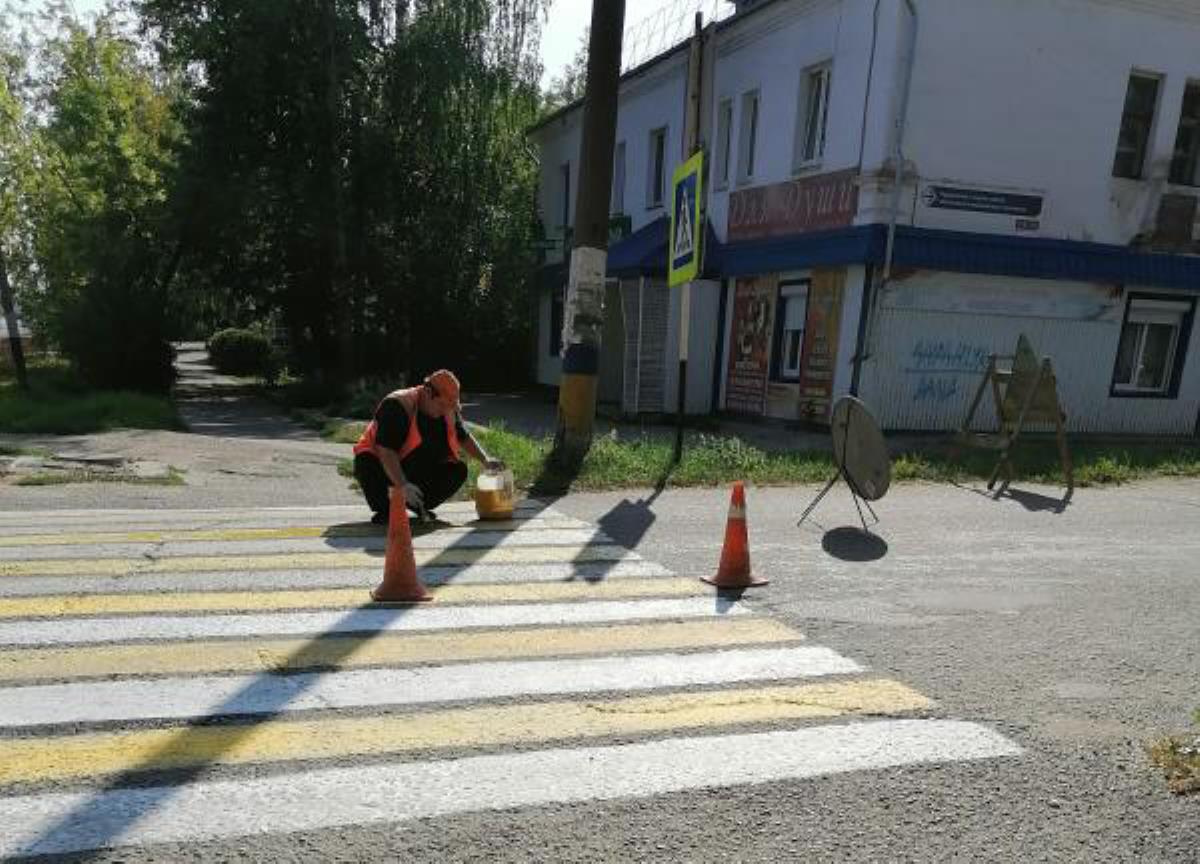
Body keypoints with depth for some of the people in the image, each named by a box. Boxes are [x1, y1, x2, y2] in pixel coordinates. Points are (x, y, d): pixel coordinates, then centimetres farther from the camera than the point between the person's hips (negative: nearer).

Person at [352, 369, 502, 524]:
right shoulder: (397, 405, -26)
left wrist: (485, 459, 1)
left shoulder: (449, 410, -3)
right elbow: (386, 450, -34)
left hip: (420, 473, 6)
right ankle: (383, 510, -9)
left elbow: (464, 437, 15)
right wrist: (402, 485, -44)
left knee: (458, 471, -14)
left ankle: (418, 505, 5)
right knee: (367, 466, -36)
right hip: (387, 469, -6)